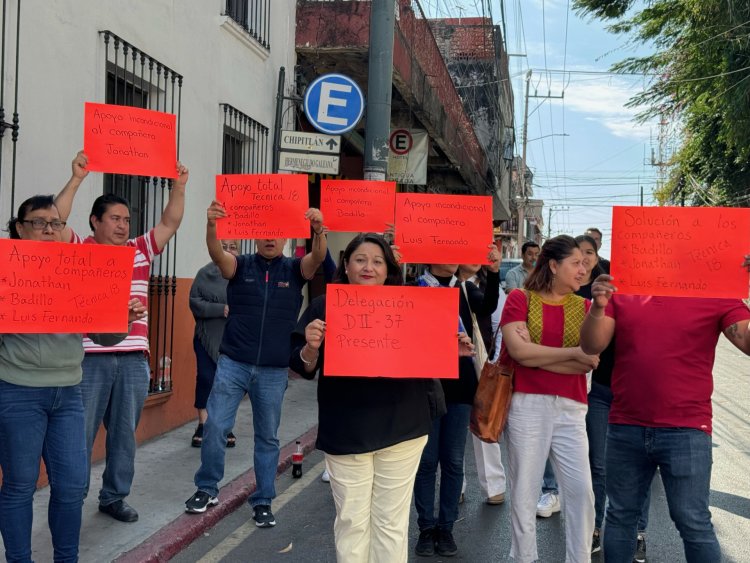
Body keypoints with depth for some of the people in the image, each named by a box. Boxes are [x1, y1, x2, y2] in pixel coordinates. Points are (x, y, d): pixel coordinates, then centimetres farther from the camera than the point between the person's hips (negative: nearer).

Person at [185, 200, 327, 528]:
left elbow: (318, 257, -18)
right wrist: (211, 225, -42)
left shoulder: (295, 270, 2)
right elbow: (216, 253, -20)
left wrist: (318, 230, -40)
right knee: (215, 427, -1)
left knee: (268, 437, 9)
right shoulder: (240, 265, 0)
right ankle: (207, 489, 19)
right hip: (233, 364, -1)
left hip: (274, 371, 1)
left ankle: (263, 501, 21)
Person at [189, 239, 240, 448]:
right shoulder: (205, 273, 1)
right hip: (208, 338, 0)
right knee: (206, 380, 2)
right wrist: (221, 309, -15)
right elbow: (195, 302, -5)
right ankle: (203, 425, 15)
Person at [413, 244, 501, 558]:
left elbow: (488, 307, -11)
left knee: (453, 460, 6)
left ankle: (446, 527, 16)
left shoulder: (465, 290, 7)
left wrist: (493, 272, -28)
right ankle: (427, 527, 13)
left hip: (459, 383, 2)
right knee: (426, 459, 3)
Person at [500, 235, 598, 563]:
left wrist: (535, 354, -10)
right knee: (524, 490, 5)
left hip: (570, 409, 3)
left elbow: (588, 363, -3)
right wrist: (574, 353, -8)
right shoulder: (520, 299, 1)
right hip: (526, 405, -2)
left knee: (581, 490, 0)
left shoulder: (583, 307, 9)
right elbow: (519, 351, -12)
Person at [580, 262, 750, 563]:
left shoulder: (716, 295, -1)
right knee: (620, 514, 15)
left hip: (686, 430, -2)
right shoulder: (622, 293, 4)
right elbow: (592, 346, -1)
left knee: (693, 521, 4)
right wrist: (598, 307, -19)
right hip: (624, 428, 2)